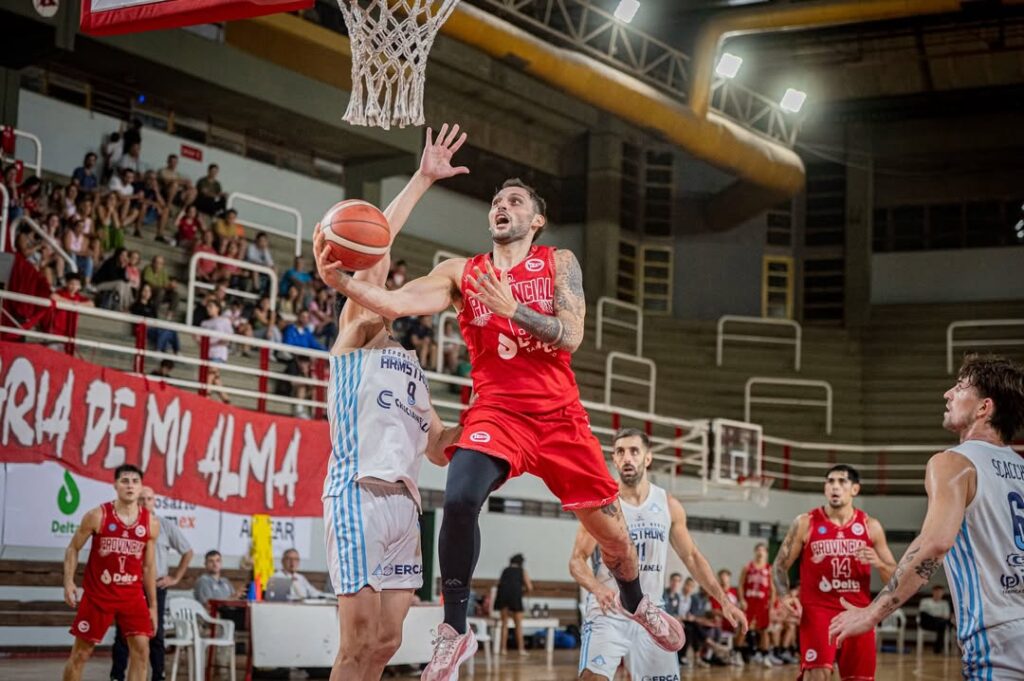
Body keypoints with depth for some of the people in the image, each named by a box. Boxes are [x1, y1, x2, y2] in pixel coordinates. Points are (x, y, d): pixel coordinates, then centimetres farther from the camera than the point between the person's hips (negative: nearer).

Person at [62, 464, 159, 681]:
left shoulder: (150, 523, 0)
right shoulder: (97, 516, -8)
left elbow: (149, 566, 8)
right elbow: (73, 549, 2)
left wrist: (152, 605, 8)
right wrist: (69, 582, -11)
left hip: (132, 595, 2)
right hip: (97, 594, -2)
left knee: (141, 650, -8)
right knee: (81, 653, 5)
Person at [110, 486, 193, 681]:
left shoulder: (166, 526, 3)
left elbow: (187, 552, 11)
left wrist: (175, 578, 7)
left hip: (156, 587, 1)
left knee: (156, 634, 6)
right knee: (123, 634, 2)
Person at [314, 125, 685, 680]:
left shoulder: (559, 263, 7)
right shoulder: (461, 272, 8)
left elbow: (569, 338, -7)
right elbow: (396, 303, -8)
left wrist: (512, 308, -21)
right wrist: (342, 281, -25)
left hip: (559, 413, 1)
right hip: (496, 410, -1)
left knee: (607, 527, 7)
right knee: (459, 500, -29)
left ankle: (636, 603, 40)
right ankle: (454, 631, -15)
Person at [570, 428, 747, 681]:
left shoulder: (669, 506, 4)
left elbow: (692, 557, 12)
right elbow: (577, 560, -9)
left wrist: (724, 601, 3)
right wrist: (597, 588, -30)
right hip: (607, 612, -4)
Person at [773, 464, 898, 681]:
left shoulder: (870, 526, 4)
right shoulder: (806, 523, -1)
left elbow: (895, 578, 8)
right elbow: (780, 565, 3)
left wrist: (878, 563, -15)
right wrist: (785, 595, -16)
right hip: (818, 608, -3)